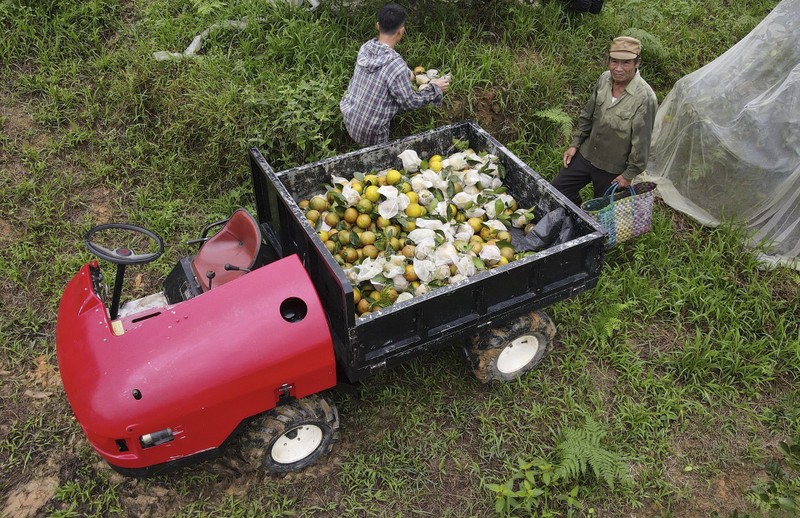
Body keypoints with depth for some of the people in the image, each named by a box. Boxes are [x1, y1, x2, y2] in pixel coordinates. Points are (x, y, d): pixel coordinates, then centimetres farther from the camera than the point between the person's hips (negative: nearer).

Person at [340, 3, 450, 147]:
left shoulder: (365, 48, -8)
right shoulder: (396, 65, -29)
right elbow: (410, 102, -17)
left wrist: (405, 77, 24)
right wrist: (435, 89, -2)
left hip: (349, 117, 7)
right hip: (370, 133, -7)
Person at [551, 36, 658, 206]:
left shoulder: (645, 98, -27)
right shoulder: (604, 79, -8)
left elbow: (642, 141, -20)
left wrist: (629, 175, -13)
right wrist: (575, 144, 9)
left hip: (613, 169, -5)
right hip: (587, 154, 6)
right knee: (558, 189, 11)